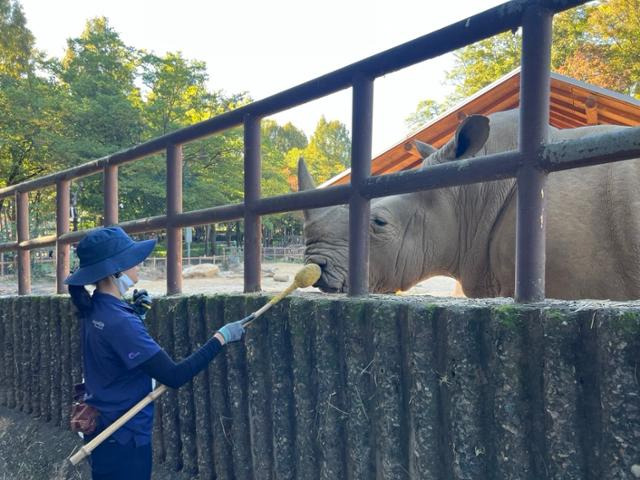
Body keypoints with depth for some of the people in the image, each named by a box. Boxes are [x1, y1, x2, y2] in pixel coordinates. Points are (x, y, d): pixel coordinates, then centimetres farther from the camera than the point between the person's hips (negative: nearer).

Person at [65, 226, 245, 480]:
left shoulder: (94, 308, 0)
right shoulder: (120, 323, -28)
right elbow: (174, 376, -29)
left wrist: (133, 312, 3)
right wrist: (220, 338, -23)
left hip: (103, 430, 9)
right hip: (124, 438, -9)